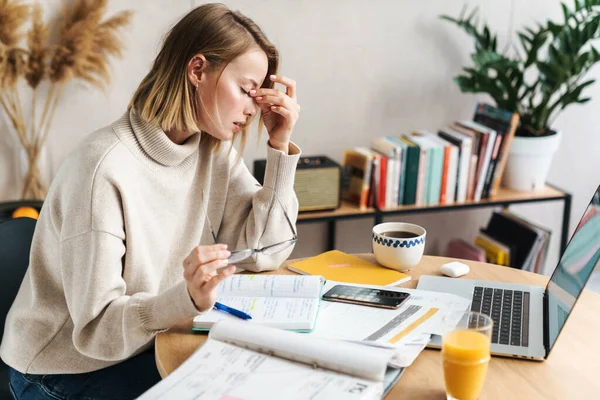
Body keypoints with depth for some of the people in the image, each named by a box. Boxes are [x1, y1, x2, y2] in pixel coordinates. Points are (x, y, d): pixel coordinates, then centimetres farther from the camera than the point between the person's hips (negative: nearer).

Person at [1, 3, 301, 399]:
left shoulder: (215, 151, -3)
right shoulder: (106, 169, -26)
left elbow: (264, 252, -6)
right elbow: (95, 328, -25)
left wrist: (281, 145, -11)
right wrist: (188, 299, -43)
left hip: (154, 346, 7)